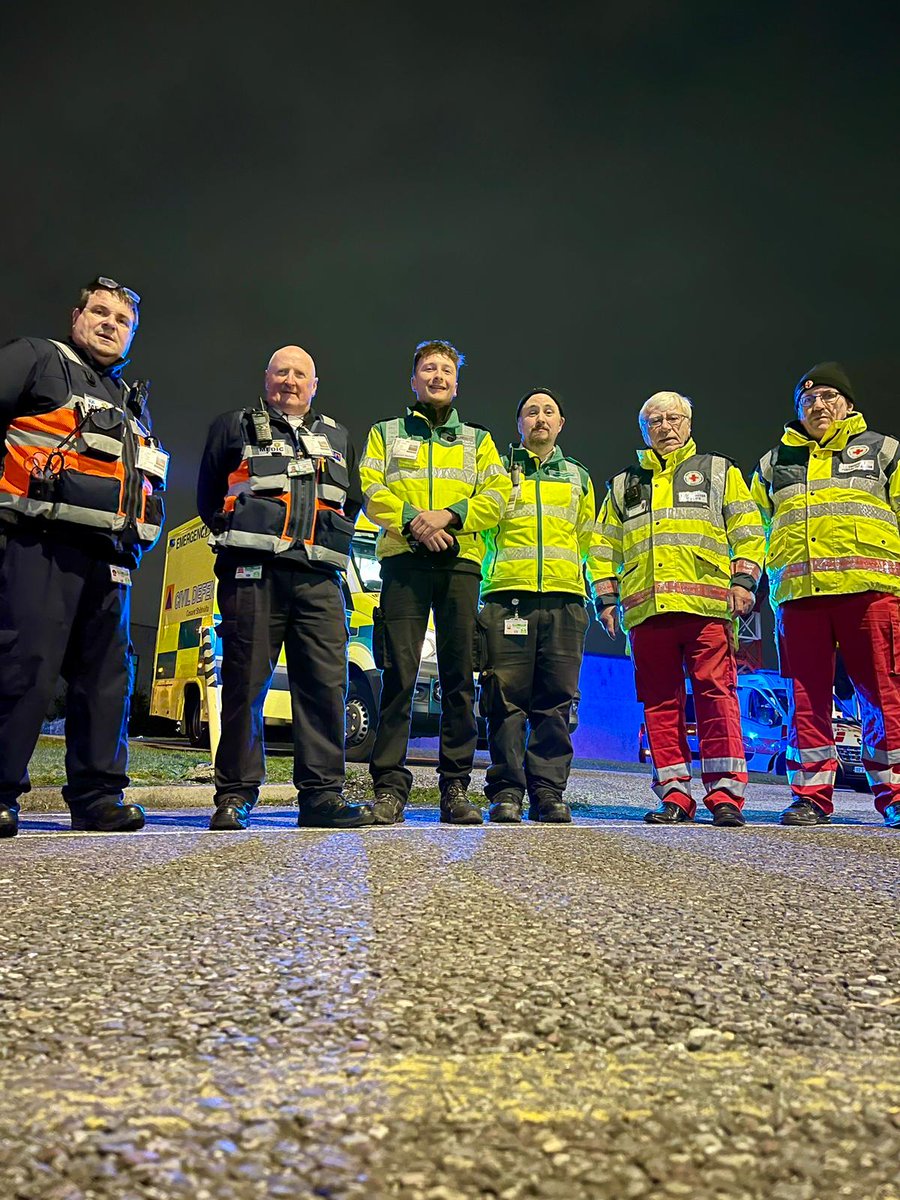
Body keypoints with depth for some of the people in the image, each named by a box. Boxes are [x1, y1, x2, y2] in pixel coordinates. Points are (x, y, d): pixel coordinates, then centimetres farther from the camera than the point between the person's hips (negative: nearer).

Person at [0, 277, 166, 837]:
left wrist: (136, 539, 18)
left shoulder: (133, 402, 28)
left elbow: (148, 481, 32)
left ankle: (98, 796, 11)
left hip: (108, 557, 7)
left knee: (107, 674, 4)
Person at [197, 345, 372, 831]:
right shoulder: (236, 427, 16)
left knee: (326, 684, -4)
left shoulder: (338, 438, 24)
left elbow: (352, 502, 28)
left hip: (319, 578, 3)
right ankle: (235, 795, 3)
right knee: (245, 683, -4)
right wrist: (237, 536, 9)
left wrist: (334, 543, 14)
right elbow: (208, 495, 18)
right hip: (253, 572, -2)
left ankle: (322, 794, 1)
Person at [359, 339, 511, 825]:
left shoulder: (478, 439, 23)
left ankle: (456, 788, 5)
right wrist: (412, 520, -12)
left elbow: (497, 494, 7)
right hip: (403, 559, -1)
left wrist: (450, 515, -10)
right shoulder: (386, 433, 20)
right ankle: (390, 788, -4)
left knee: (459, 677, -1)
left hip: (459, 561, 2)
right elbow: (370, 489, 5)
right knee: (398, 673, -8)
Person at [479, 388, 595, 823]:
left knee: (555, 701, -1)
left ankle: (548, 792, 5)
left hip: (564, 597, 2)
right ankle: (506, 791, 0)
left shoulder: (578, 477, 23)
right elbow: (479, 526, 15)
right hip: (507, 595, -2)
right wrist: (488, 571, 5)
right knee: (506, 698, -6)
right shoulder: (500, 469, 16)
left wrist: (593, 588, 18)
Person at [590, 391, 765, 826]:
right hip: (646, 610, 3)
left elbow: (748, 532, 10)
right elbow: (603, 546, 21)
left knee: (716, 693, -9)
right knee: (660, 701, 2)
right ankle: (675, 793, 7)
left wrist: (743, 581, -3)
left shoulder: (719, 471, 18)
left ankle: (725, 793, -5)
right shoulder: (624, 485, 24)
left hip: (706, 605, -3)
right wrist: (606, 598, 10)